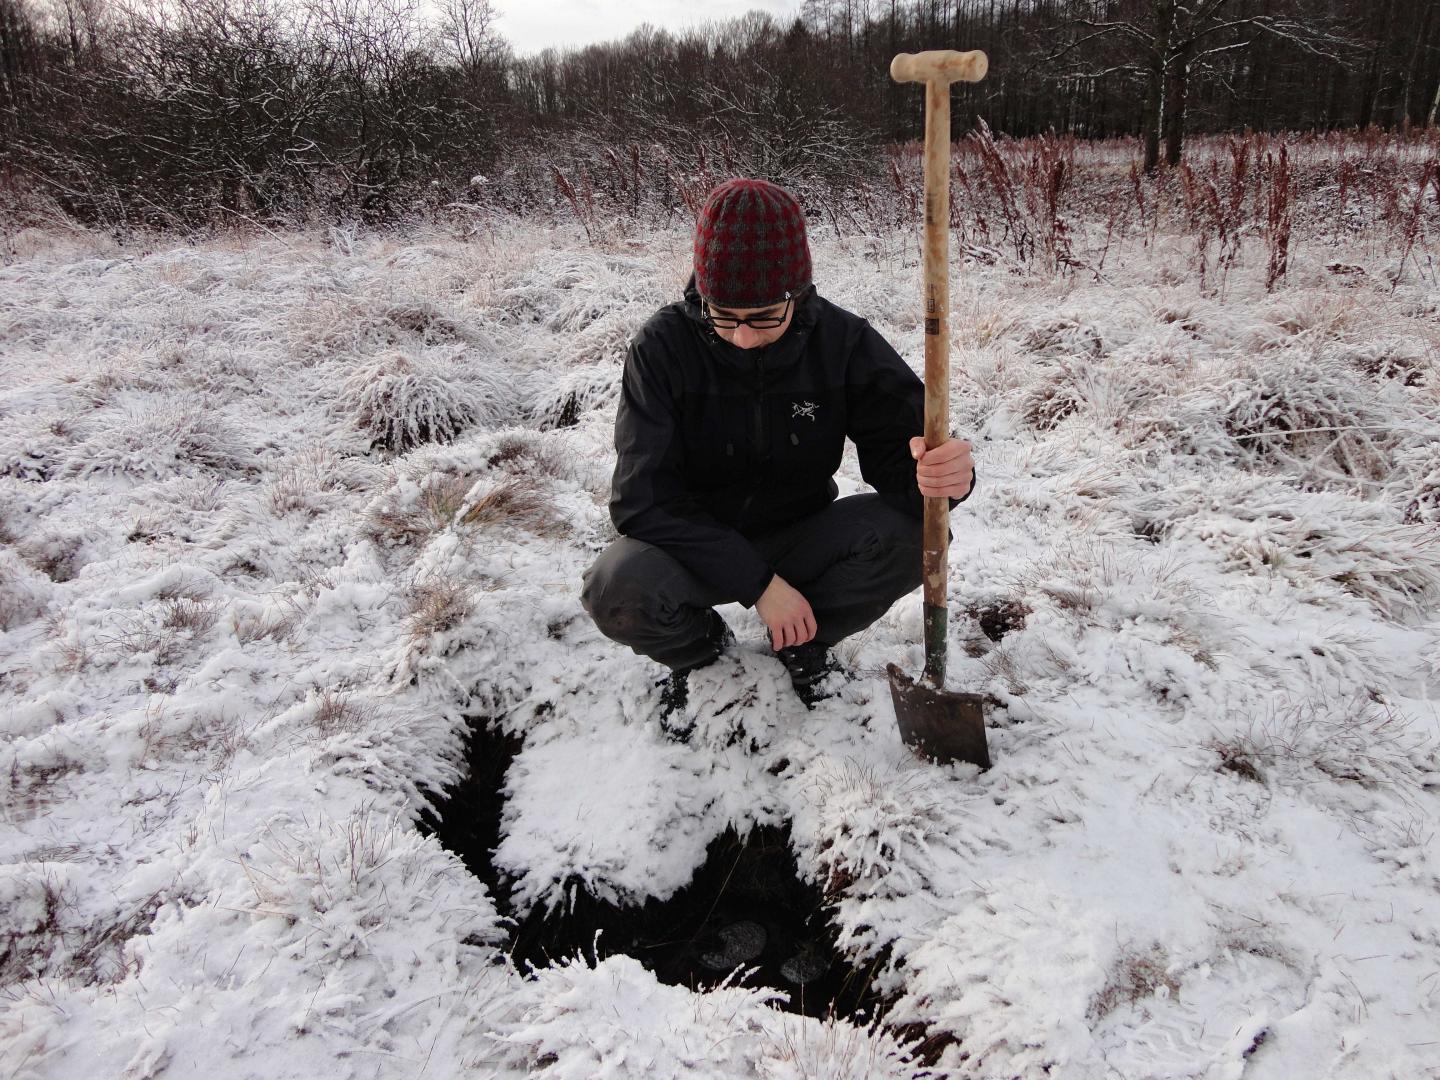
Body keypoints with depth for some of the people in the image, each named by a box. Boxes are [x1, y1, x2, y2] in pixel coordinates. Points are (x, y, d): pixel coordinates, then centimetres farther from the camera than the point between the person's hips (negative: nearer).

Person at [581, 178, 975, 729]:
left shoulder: (844, 341, -14)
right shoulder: (663, 346, -19)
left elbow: (898, 449, -17)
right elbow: (644, 497, -23)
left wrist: (935, 475, -44)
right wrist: (756, 582, -29)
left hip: (800, 540, 2)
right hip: (698, 551, -1)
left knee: (915, 531, -26)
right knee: (616, 589, -33)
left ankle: (806, 643, 4)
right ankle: (699, 651, 5)